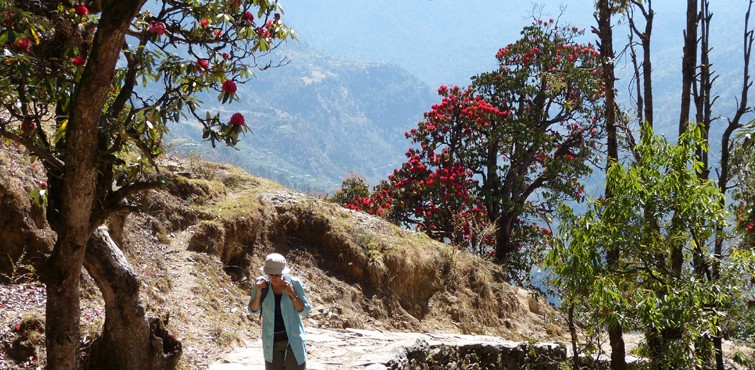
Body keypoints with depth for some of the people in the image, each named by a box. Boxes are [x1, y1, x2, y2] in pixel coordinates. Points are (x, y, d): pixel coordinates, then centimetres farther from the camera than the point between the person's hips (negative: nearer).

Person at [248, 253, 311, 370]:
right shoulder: (261, 283, -6)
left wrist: (292, 294, -22)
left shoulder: (294, 283, -11)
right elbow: (253, 311, 0)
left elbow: (304, 311, -7)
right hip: (271, 341, 2)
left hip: (293, 340, -2)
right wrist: (258, 293, -17)